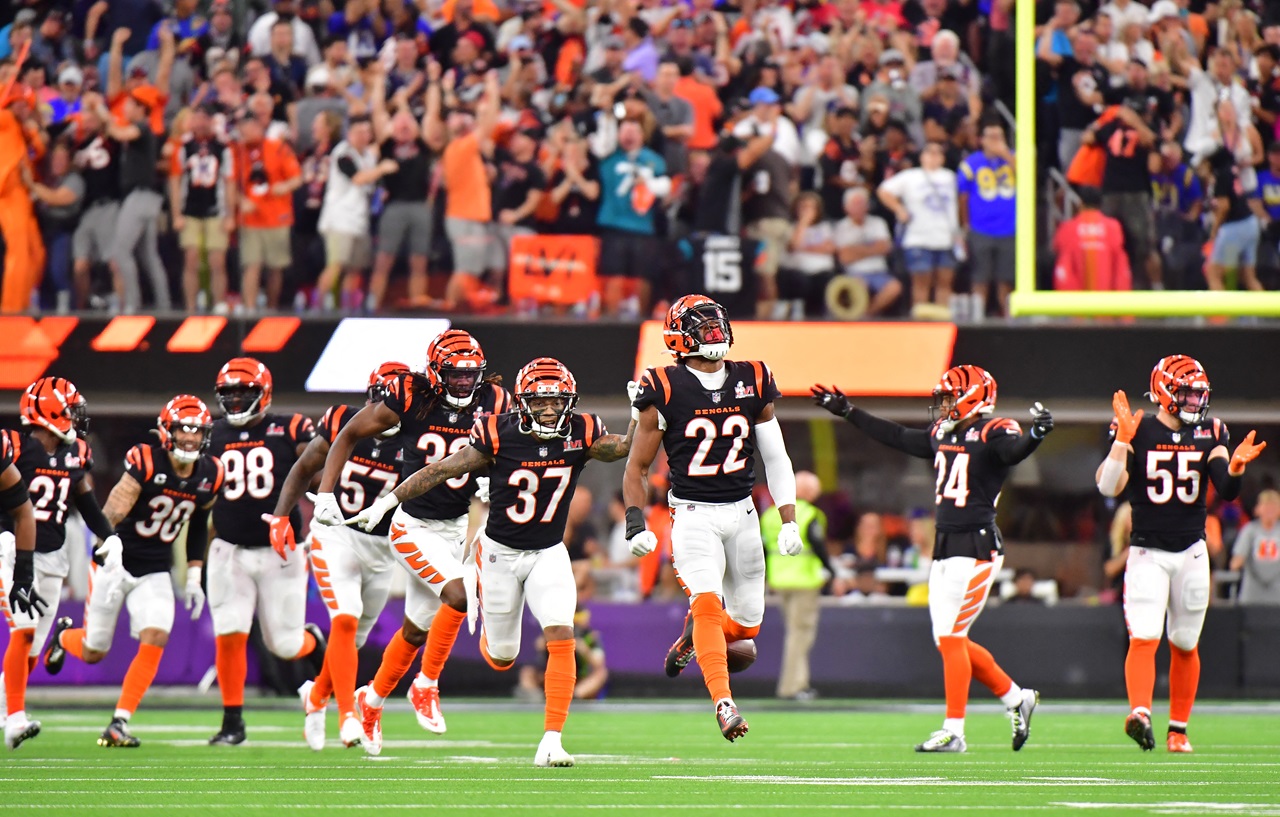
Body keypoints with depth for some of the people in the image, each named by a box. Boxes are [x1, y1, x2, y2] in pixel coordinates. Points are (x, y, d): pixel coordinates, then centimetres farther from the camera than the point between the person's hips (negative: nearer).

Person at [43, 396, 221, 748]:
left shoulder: (209, 476, -3)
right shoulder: (144, 464, -21)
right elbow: (114, 509, -31)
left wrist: (193, 578, 13)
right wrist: (109, 546, -50)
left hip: (156, 572, 4)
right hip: (116, 562, -4)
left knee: (155, 639, -17)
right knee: (93, 653, 6)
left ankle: (119, 724, -9)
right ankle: (64, 636, 44)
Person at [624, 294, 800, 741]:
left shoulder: (752, 383, 4)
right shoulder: (664, 391, -6)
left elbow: (776, 458, 10)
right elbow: (637, 467, 1)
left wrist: (789, 521, 5)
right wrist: (636, 522, -12)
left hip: (741, 512, 4)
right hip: (692, 515, -4)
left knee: (746, 624, 8)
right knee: (707, 600, -24)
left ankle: (689, 639, 39)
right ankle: (723, 703, -26)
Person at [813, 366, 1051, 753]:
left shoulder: (992, 433, -10)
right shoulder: (943, 434, 14)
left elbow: (1014, 450, -30)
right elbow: (898, 438, 27)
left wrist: (1035, 434, -53)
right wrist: (847, 412, 31)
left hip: (976, 547, -9)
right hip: (945, 547, 9)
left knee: (951, 637, -9)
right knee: (951, 640, 10)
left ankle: (953, 731, -4)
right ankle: (1016, 699, 23)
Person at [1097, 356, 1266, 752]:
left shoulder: (1209, 435, 4)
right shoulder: (1137, 432, -6)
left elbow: (1227, 491, -5)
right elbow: (1108, 486, -16)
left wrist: (1235, 466, -26)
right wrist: (1123, 439, -26)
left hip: (1191, 552, 3)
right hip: (1147, 553, -3)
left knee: (1185, 645, 9)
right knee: (1144, 638, -19)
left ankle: (1178, 729, 18)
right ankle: (1139, 713, -35)